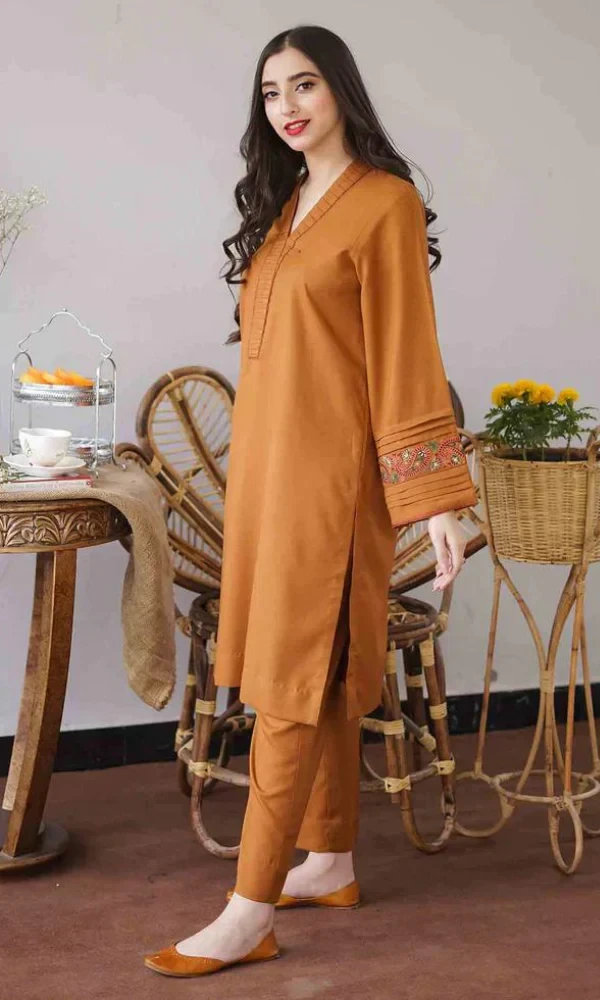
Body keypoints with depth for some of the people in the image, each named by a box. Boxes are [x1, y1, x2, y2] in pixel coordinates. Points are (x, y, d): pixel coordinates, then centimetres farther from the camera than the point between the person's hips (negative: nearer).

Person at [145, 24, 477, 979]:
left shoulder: (385, 203, -7)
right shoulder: (282, 204, 15)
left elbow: (404, 355, -11)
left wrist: (435, 496, -14)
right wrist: (254, 460, 15)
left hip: (328, 468, -8)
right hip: (266, 459, 8)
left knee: (296, 679, -7)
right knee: (317, 674, 13)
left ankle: (252, 914, -3)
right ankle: (332, 863, 24)